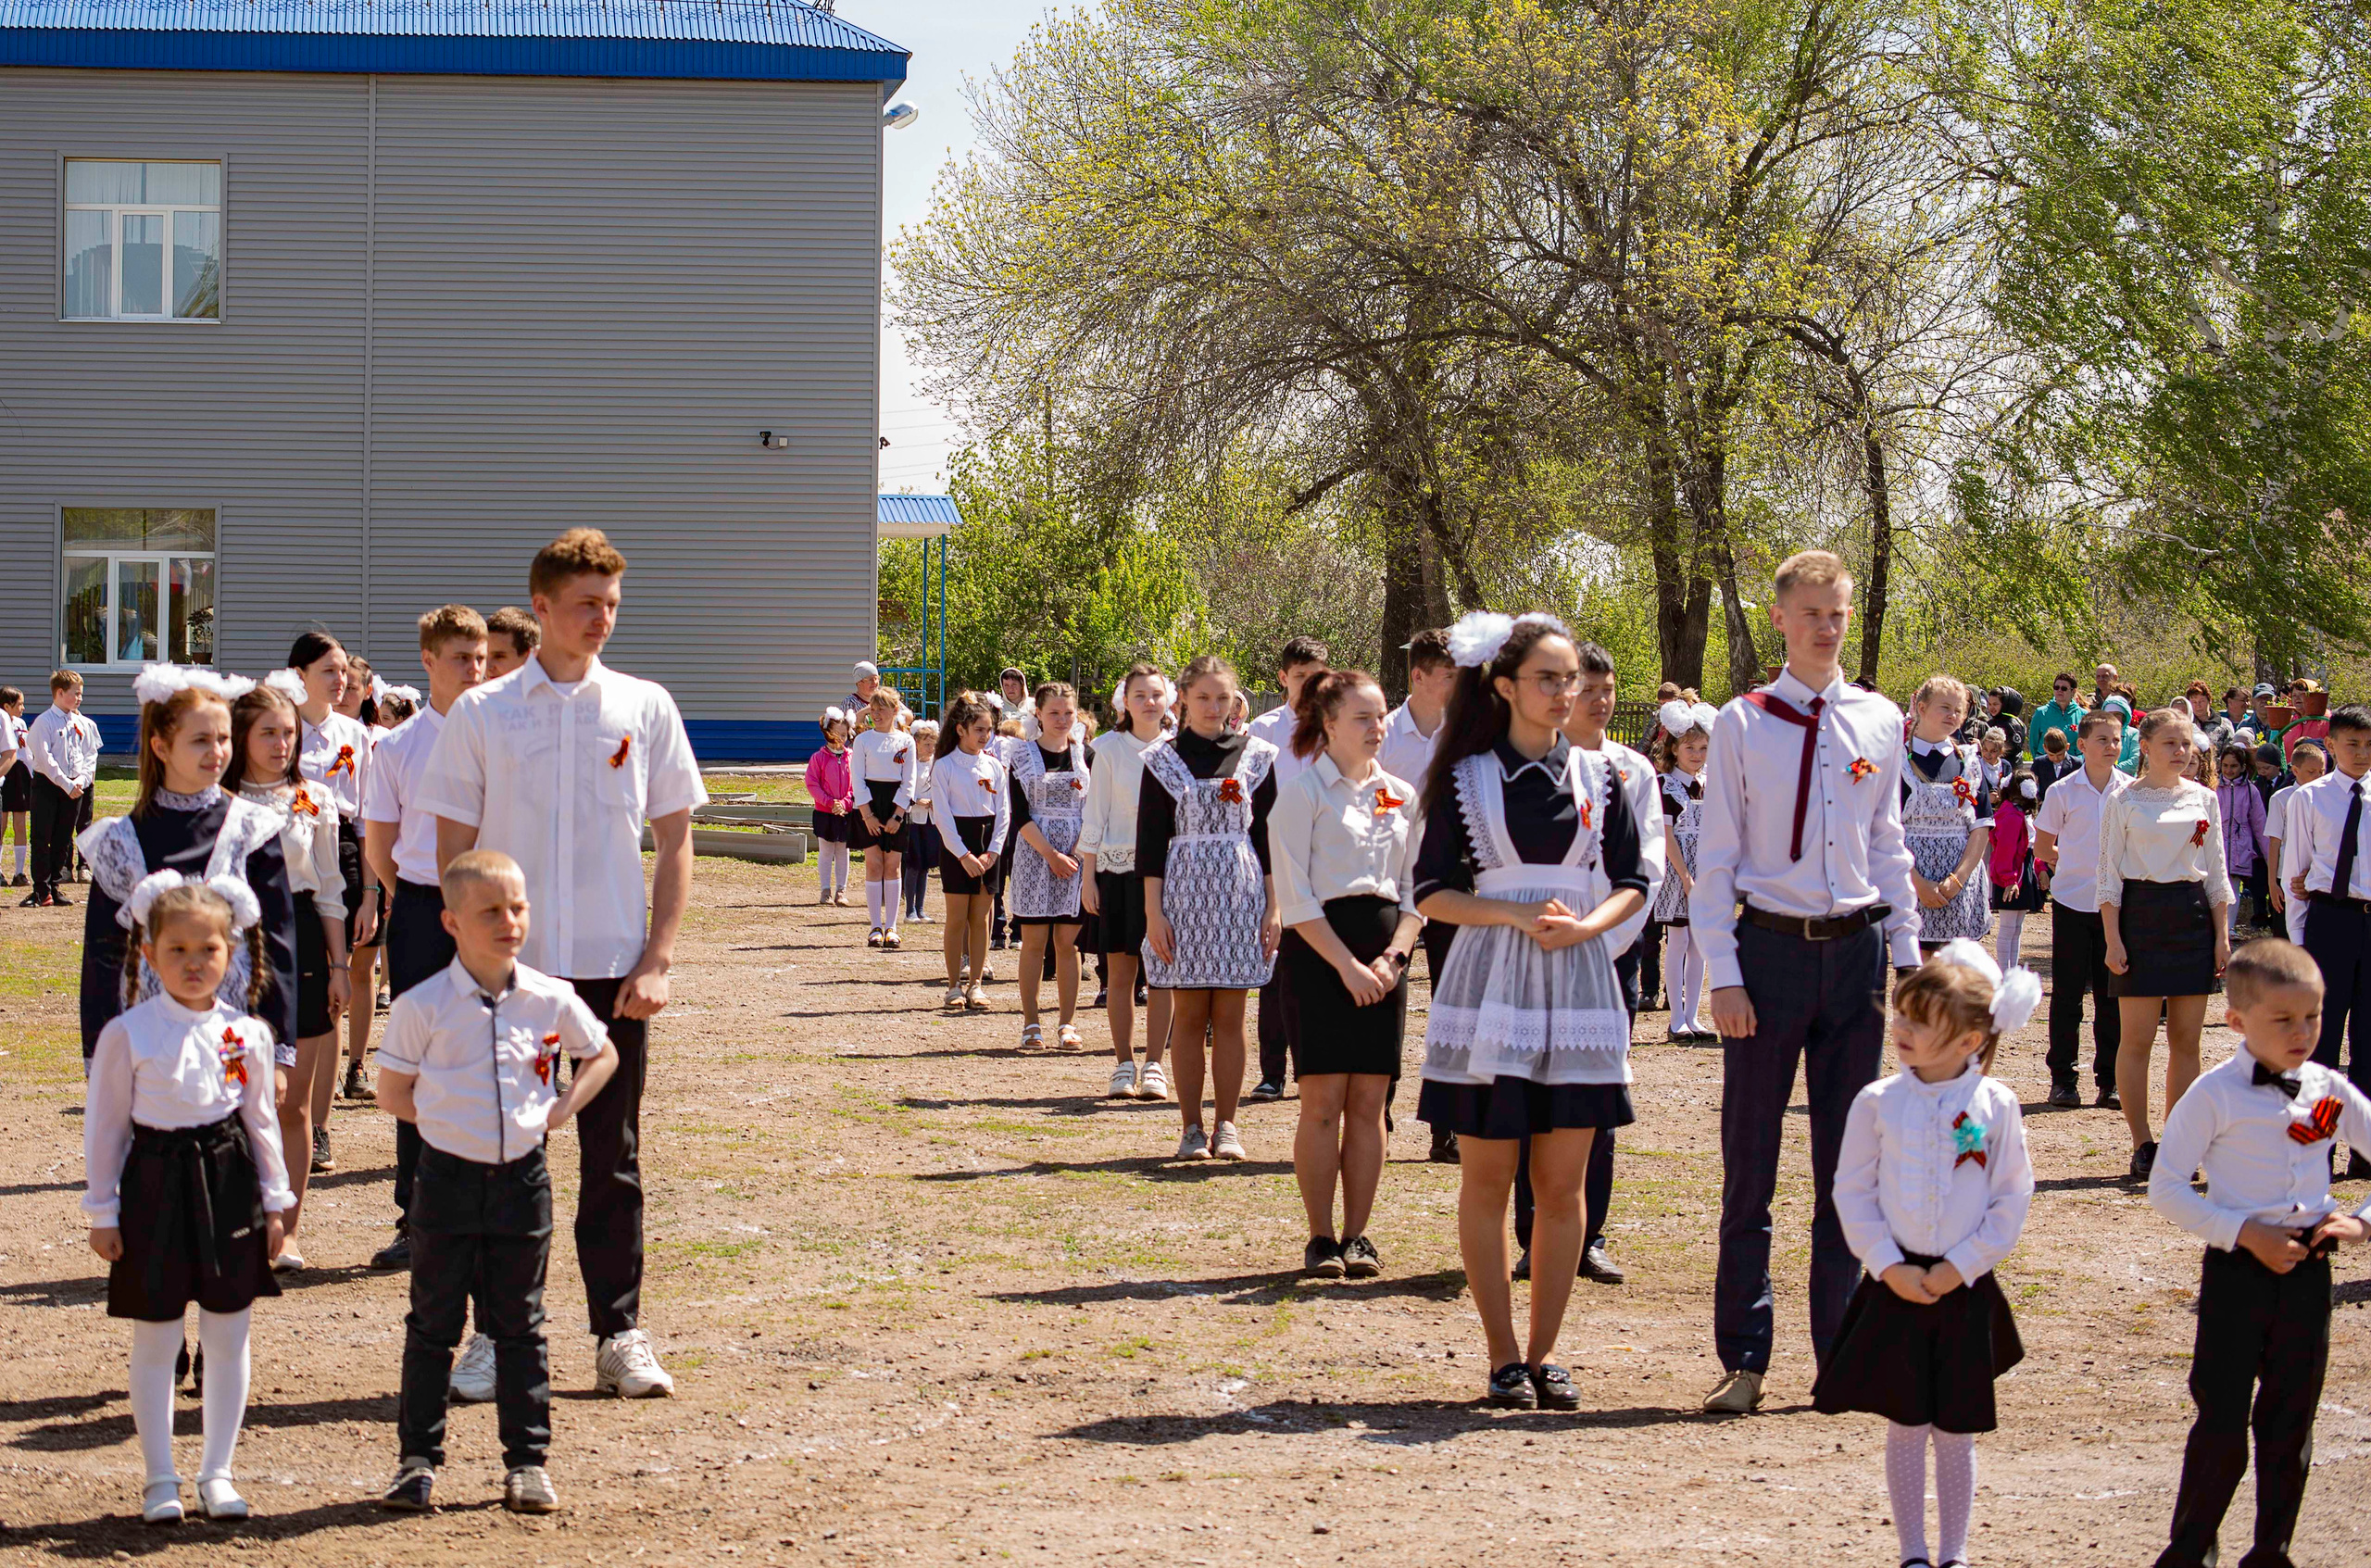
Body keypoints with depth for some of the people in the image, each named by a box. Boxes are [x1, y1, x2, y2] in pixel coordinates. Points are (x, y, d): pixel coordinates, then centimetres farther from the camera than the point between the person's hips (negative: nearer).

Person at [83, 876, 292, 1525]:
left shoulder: (246, 1033, 1)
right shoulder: (126, 1034, -7)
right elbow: (104, 1126, -1)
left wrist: (273, 1202, 12)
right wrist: (102, 1213, 1)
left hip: (228, 1183, 2)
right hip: (155, 1185, -2)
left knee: (228, 1337, 7)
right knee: (154, 1342, 4)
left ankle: (217, 1471, 19)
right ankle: (159, 1477, 15)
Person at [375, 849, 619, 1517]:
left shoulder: (552, 1000, -2)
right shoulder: (422, 1006, -8)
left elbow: (601, 1056, 15)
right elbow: (393, 1092, 2)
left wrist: (559, 1110, 3)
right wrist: (450, 1118, -6)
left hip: (522, 1178, 2)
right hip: (448, 1179, -2)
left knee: (519, 1325, 9)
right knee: (433, 1323, 6)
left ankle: (527, 1460, 16)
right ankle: (418, 1458, 14)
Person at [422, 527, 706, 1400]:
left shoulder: (645, 708, 5)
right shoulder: (481, 714, 3)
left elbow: (675, 843, 6)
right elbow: (453, 851, 4)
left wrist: (657, 961, -3)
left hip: (613, 969, 1)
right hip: (508, 968, -1)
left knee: (613, 1157, 4)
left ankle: (621, 1336, 10)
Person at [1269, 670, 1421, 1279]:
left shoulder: (1402, 796, 13)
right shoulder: (1302, 791, -3)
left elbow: (1415, 891, 13)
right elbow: (1294, 896, -9)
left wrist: (1390, 958, -4)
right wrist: (1347, 965, -14)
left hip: (1384, 954, 5)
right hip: (1319, 950, -5)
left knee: (1368, 1101, 3)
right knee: (1323, 1099, -7)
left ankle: (1358, 1235, 8)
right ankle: (1321, 1238, 0)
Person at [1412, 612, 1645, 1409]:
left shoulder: (1598, 776, 8)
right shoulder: (1465, 777, 1)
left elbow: (1631, 884, 9)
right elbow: (1433, 893, -1)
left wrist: (1586, 924, -11)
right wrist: (1520, 915, -15)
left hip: (1579, 986, 2)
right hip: (1491, 985, -2)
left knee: (1563, 1184, 3)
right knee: (1487, 1179, 0)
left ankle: (1544, 1353, 11)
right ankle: (1504, 1357, 8)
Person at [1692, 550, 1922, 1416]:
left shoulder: (1880, 721, 8)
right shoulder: (1742, 723, -1)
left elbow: (1888, 847, 14)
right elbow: (1716, 858, -1)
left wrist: (1908, 954, 9)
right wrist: (1722, 975, -8)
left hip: (1857, 952, 3)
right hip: (1770, 947, -3)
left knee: (1847, 1162, 8)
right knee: (1749, 1162, 0)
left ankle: (1842, 1351, 17)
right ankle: (1742, 1358, 7)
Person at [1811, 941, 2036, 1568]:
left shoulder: (1995, 1105, -5)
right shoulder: (1878, 1102, -3)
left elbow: (2012, 1200, -2)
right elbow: (1852, 1192, 1)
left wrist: (1961, 1267, -9)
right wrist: (1890, 1266, -9)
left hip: (1964, 1287, 0)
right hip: (1896, 1284, 1)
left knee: (1955, 1430, 6)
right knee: (1906, 1425, 4)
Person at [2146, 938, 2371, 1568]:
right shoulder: (2215, 1095, -9)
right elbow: (2166, 1188, -9)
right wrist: (2244, 1232, -15)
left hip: (2307, 1273, 4)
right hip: (2238, 1274, -4)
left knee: (2291, 1423, 11)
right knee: (2222, 1422, -2)